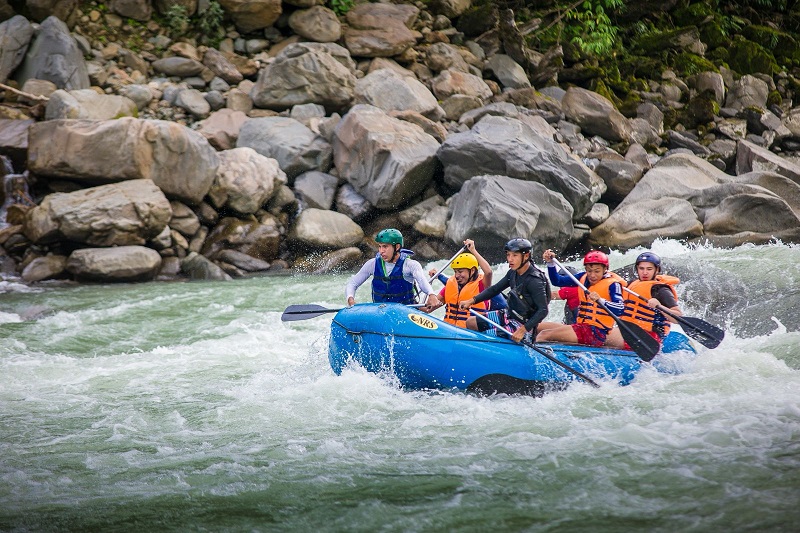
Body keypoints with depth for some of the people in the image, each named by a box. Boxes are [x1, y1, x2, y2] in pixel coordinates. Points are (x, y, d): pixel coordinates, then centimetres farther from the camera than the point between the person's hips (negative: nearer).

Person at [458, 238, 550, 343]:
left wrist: (523, 330, -32)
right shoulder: (513, 273, 0)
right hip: (509, 315, 9)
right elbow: (495, 289, 11)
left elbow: (543, 311, -28)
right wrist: (472, 301, 1)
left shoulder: (534, 281, -26)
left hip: (522, 324, -9)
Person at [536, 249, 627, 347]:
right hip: (580, 326, 9)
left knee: (544, 335, -22)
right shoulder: (583, 277, 10)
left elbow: (620, 309, -25)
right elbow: (557, 281, 12)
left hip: (596, 333, -9)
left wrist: (600, 300, -40)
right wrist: (550, 263, -3)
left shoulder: (612, 284, -10)